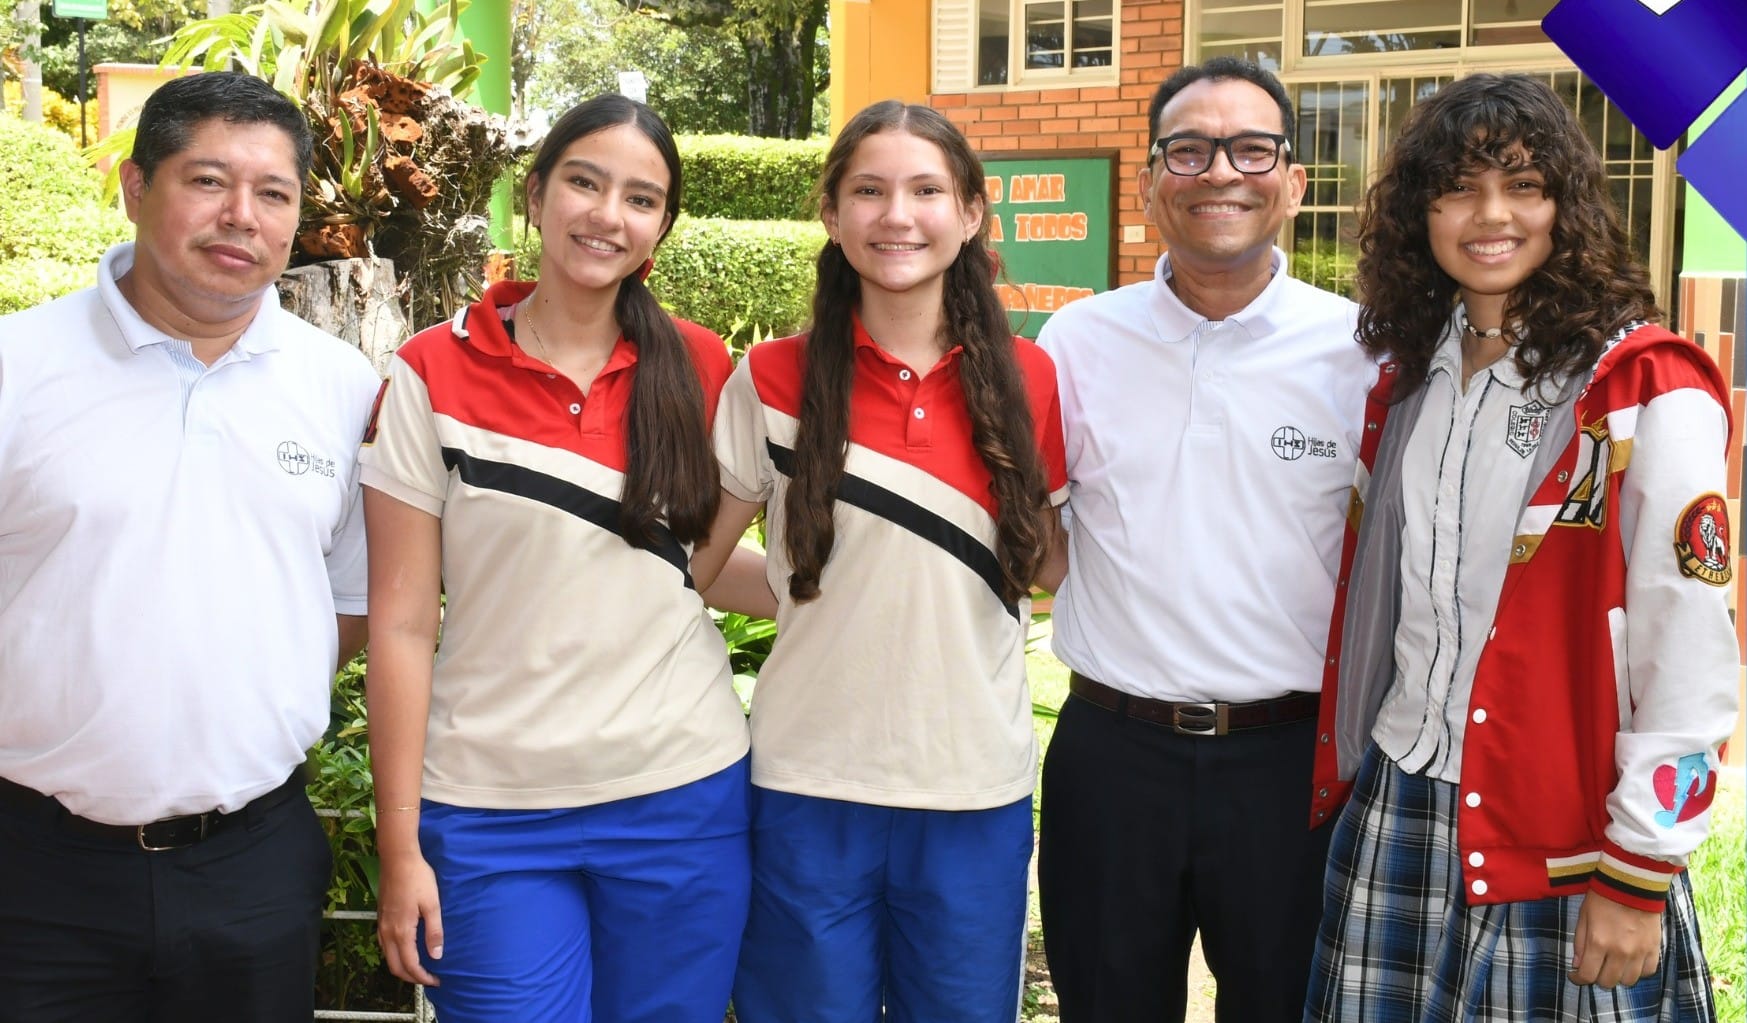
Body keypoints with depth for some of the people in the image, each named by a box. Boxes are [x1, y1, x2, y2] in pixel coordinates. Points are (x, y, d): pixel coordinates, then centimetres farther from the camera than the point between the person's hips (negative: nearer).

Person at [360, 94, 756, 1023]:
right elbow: (402, 624, -5)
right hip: (493, 815, -2)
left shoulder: (700, 370, 2)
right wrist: (400, 845, -6)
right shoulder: (432, 376, -4)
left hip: (683, 797, 2)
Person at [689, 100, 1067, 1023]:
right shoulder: (772, 381, -4)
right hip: (810, 784, -1)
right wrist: (827, 592, -7)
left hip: (975, 792, 2)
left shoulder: (1026, 381, 0)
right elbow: (698, 561, 3)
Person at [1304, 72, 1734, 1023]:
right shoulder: (1405, 380, 8)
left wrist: (1639, 874, -13)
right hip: (1394, 810, 5)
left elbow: (1691, 652, -12)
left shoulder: (1649, 392, -10)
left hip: (1566, 830, -5)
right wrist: (1337, 769, 13)